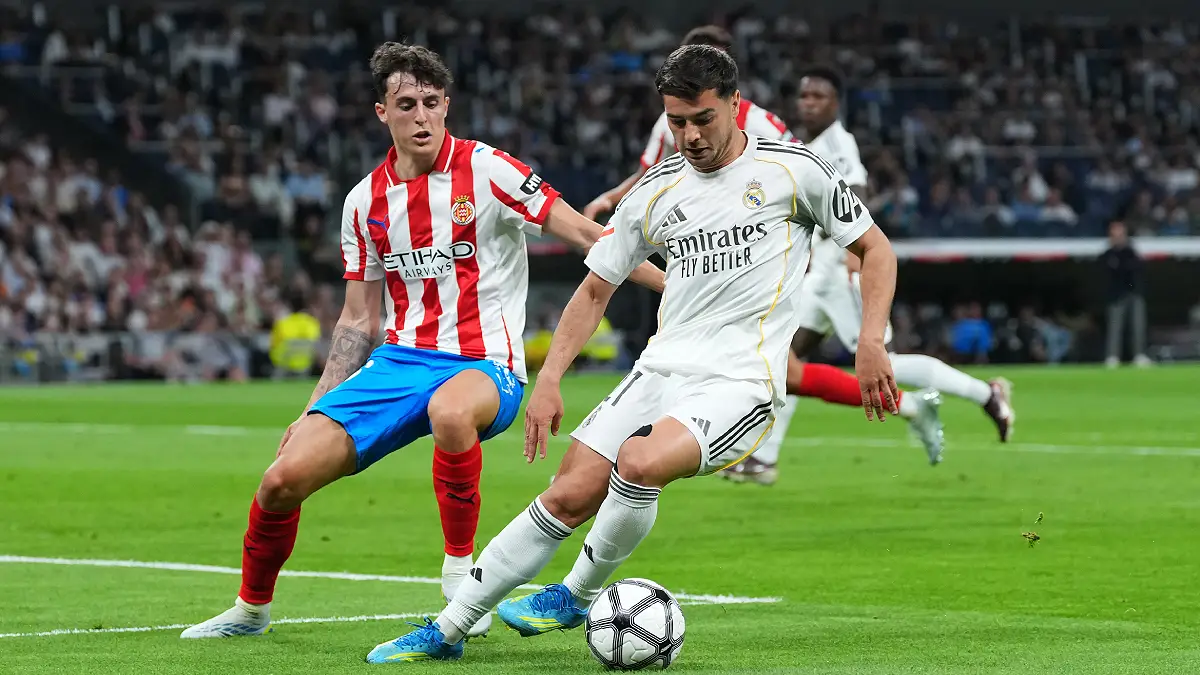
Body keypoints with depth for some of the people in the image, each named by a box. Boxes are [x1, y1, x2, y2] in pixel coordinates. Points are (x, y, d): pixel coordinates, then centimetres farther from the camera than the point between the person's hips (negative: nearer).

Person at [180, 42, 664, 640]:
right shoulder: (365, 202, 9)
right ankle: (251, 609, 18)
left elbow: (588, 237, -6)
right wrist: (314, 409, 11)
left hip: (485, 365, -5)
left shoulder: (486, 170, -6)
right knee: (285, 477, -10)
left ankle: (460, 572, -23)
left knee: (450, 409, -43)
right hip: (401, 361, 5)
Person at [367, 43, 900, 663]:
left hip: (740, 384, -4)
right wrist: (548, 379, 6)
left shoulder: (792, 169, -2)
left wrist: (871, 344, -7)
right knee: (568, 497, -7)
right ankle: (446, 630, 4)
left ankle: (578, 593, -5)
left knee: (639, 463, -30)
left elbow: (874, 249, 6)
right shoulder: (654, 192, 9)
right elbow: (595, 289, 17)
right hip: (660, 372, 4)